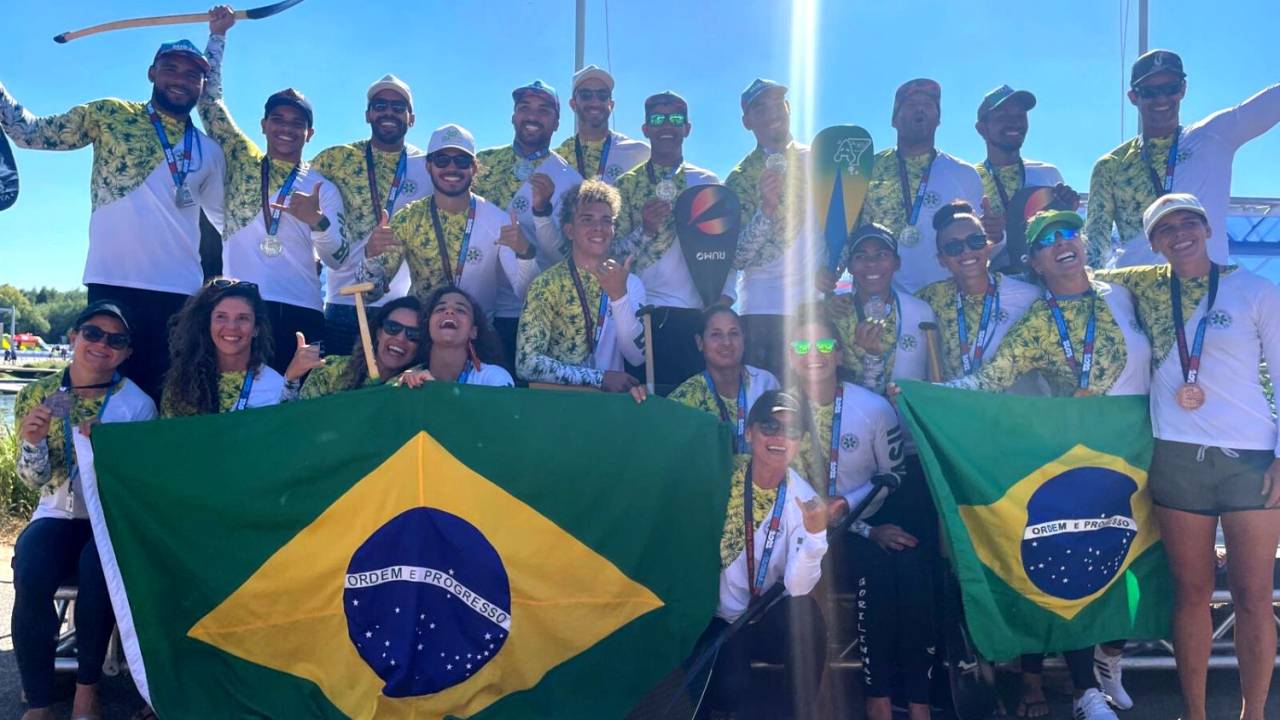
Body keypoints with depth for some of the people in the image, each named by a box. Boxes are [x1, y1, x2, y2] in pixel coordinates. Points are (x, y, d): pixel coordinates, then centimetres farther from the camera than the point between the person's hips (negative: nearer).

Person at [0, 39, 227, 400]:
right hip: (113, 283, -2)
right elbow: (31, 133, 9)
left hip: (180, 290, 2)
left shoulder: (209, 152, 16)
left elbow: (228, 217, 24)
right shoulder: (110, 115, 9)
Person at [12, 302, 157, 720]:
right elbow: (33, 481, 2)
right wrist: (32, 442, -19)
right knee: (31, 574, -29)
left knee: (96, 568, -33)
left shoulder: (137, 404, -3)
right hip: (58, 514, 2)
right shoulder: (39, 395, 3)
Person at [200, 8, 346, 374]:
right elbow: (209, 97, 16)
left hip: (300, 311, 0)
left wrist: (317, 221, -16)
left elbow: (337, 260, 3)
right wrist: (217, 34, 16)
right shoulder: (242, 159, 15)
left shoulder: (323, 188, 11)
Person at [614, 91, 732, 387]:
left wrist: (723, 297, -6)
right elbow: (616, 251, 3)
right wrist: (645, 230, -14)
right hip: (644, 313, -1)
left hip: (698, 314, 1)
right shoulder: (627, 184, 8)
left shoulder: (708, 182, 11)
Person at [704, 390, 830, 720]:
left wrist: (815, 533, -37)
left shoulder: (803, 500, -13)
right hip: (718, 617, -1)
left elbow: (796, 588, -21)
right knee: (728, 691, -24)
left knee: (805, 614, -29)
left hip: (767, 618, 1)